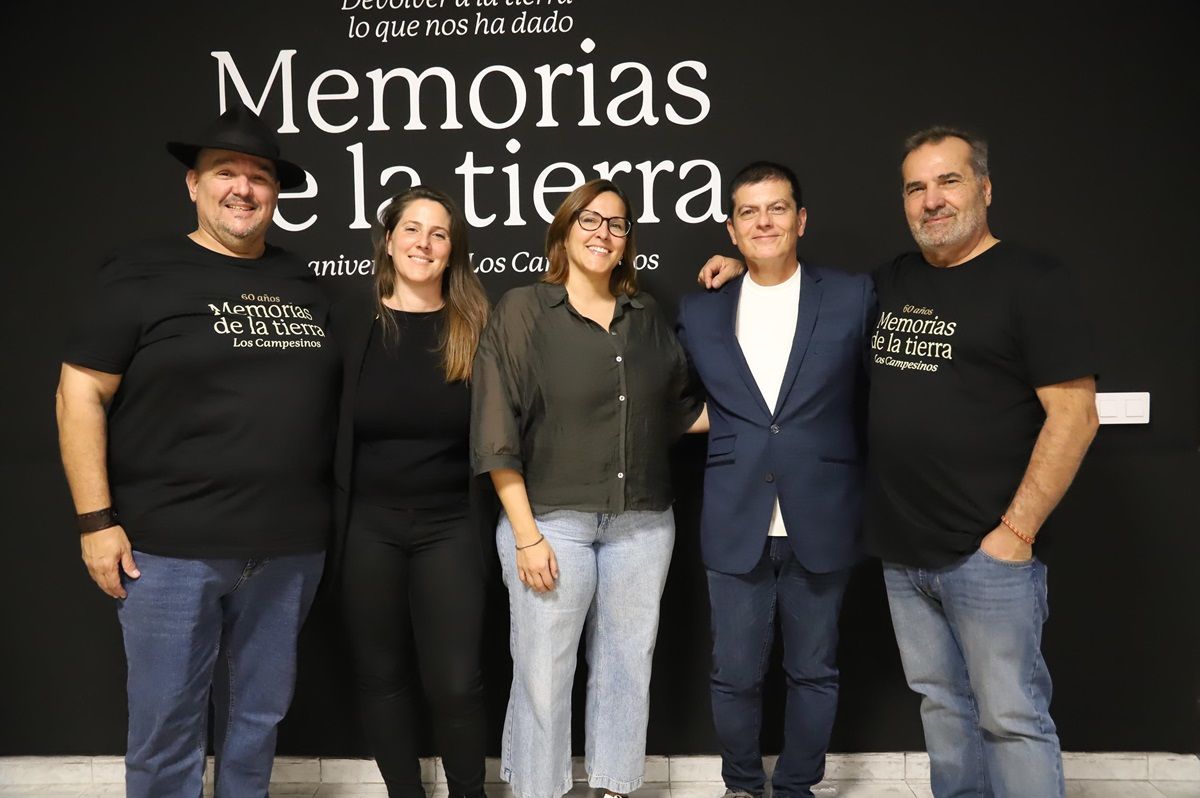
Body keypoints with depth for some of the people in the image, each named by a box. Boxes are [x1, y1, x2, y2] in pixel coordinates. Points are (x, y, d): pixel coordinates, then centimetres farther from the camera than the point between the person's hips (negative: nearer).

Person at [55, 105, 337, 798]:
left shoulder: (302, 281, 11)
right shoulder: (142, 274, -2)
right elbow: (80, 394, -5)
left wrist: (327, 515, 12)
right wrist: (96, 520, -10)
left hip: (289, 550, 4)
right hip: (170, 549, -4)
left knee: (259, 716, 16)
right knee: (167, 724, 7)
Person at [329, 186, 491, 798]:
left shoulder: (475, 325, -1)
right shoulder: (350, 319, -1)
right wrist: (331, 512, -1)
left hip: (450, 525, -1)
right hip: (369, 524, 1)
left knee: (455, 682, -1)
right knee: (382, 677, 12)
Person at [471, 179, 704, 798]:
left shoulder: (647, 317, 11)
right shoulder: (522, 311, -1)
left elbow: (680, 413, 18)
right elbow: (498, 430, -6)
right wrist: (526, 534, -10)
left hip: (641, 523, 4)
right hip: (552, 519, -4)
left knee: (627, 667, 12)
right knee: (542, 673, 3)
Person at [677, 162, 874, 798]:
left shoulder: (854, 297, 0)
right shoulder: (699, 311, 6)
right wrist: (728, 431, 3)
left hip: (821, 523, -1)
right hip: (735, 524, 1)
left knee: (813, 671, 12)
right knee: (734, 674, 10)